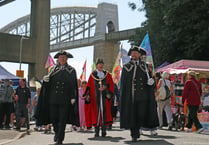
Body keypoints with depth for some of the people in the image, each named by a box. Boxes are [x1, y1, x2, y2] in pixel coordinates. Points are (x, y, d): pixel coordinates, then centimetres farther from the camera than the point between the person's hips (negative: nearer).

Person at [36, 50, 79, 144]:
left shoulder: (71, 70, 7)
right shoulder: (53, 69, 12)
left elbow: (74, 85, 3)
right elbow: (48, 83, 9)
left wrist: (73, 98, -5)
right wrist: (45, 79, -15)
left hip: (65, 99, -2)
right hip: (53, 98, 2)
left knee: (62, 119, -4)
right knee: (53, 117, 5)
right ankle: (57, 132, 32)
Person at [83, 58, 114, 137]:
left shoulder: (107, 74, 11)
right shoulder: (92, 74, 8)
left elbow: (111, 85, 7)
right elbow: (89, 86, 6)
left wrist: (105, 87, -11)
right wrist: (88, 95, -4)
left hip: (105, 96, 1)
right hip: (95, 97, -1)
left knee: (104, 112, -4)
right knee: (96, 112, -3)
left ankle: (104, 130, -2)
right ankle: (97, 131, 1)